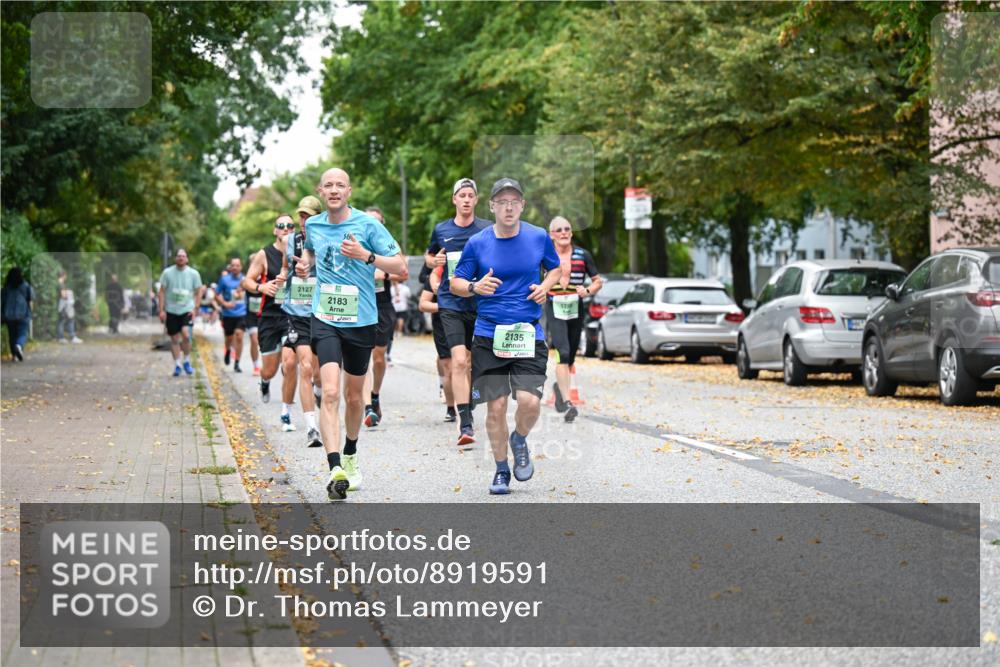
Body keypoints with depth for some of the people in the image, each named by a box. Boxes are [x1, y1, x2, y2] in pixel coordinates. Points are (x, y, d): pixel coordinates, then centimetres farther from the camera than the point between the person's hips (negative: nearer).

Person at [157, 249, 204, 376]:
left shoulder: (193, 274, 0)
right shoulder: (167, 272, -1)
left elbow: (198, 292, 7)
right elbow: (162, 292, 2)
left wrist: (195, 308, -3)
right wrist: (162, 310, -3)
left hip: (187, 310, -1)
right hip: (171, 310, 1)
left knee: (185, 334, -20)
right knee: (174, 339, 5)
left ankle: (187, 361, -1)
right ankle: (177, 365, 17)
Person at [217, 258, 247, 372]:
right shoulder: (224, 279, -1)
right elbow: (217, 296, 4)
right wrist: (225, 303, -10)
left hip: (241, 313, 0)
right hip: (228, 314, 0)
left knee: (239, 336, -14)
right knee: (229, 338, 12)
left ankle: (236, 363, -7)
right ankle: (228, 351, 48)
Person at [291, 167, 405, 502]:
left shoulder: (367, 224, -6)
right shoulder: (313, 225, 5)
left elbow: (400, 265, -6)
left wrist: (366, 256, -21)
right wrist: (305, 264, 6)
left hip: (360, 321, 0)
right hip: (325, 320, 1)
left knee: (354, 396, 14)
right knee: (330, 392, -17)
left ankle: (350, 455, 39)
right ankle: (335, 469, -25)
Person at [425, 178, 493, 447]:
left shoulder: (488, 230, 1)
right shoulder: (441, 230, 5)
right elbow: (429, 256, 21)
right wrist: (433, 261, -2)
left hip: (479, 302, 1)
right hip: (451, 303, -1)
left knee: (473, 362, 13)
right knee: (459, 361, -15)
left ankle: (467, 407, 37)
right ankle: (465, 425, -18)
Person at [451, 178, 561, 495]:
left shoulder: (539, 237, 2)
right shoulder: (477, 243, 0)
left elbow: (555, 268, 19)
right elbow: (455, 283, 8)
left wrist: (545, 286, -2)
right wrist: (474, 287, -14)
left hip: (528, 335, 0)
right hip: (488, 335, 0)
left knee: (529, 401, -15)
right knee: (496, 406, 0)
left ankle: (519, 440, 19)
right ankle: (501, 469, 20)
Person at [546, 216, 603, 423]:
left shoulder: (582, 255, 4)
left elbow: (597, 281, 10)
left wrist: (588, 291, -10)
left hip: (575, 310, 3)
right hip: (554, 310, -3)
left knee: (570, 357, 12)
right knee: (563, 354, -19)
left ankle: (559, 386, 44)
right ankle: (568, 404, -23)